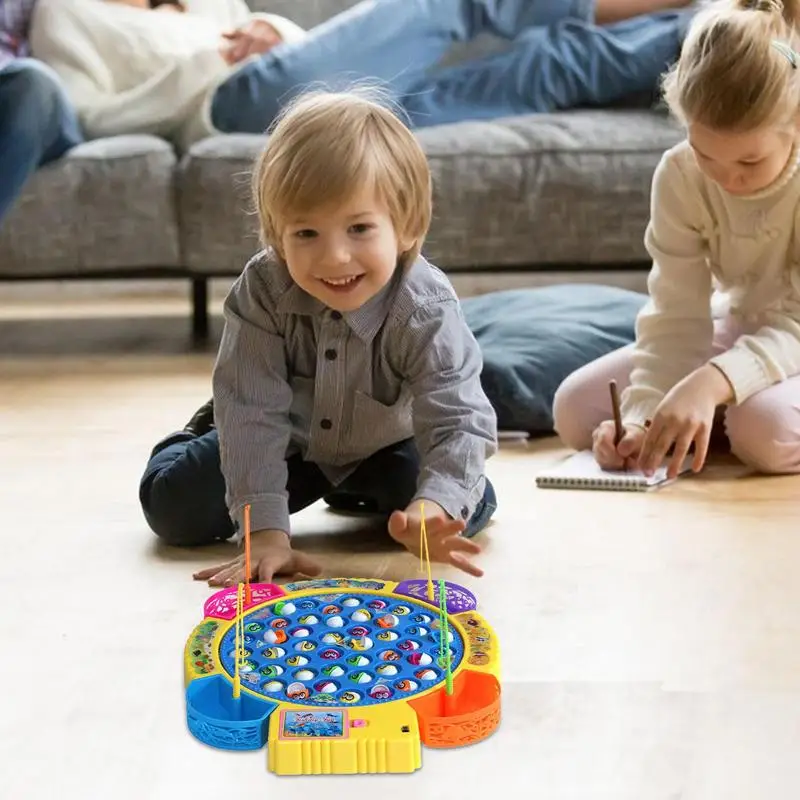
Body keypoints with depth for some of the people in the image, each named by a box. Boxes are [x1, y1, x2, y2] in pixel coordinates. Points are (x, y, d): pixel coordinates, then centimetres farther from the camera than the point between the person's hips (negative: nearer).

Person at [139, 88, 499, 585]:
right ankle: (207, 434, 27)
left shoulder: (427, 311, -34)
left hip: (383, 448, 0)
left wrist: (432, 510, -60)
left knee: (470, 508, -17)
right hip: (287, 444, 0)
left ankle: (355, 493, 15)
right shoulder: (262, 292, -31)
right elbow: (253, 410, -31)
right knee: (173, 507, -10)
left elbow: (460, 421, -39)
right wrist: (267, 533, -39)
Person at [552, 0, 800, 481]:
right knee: (575, 409, -8)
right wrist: (643, 416, -32)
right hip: (740, 330, 4)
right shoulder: (679, 176, -17)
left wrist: (711, 382, -47)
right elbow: (677, 316, -18)